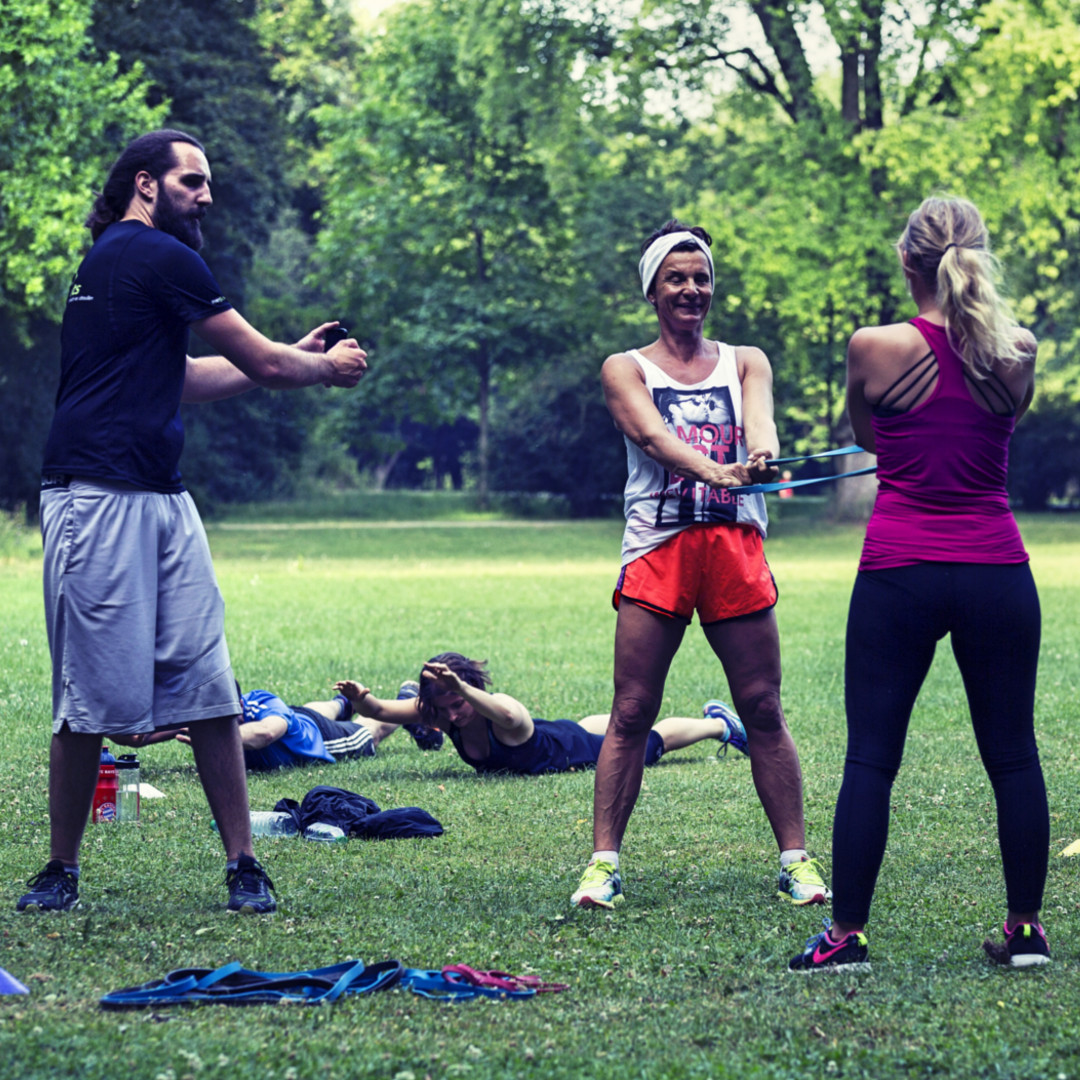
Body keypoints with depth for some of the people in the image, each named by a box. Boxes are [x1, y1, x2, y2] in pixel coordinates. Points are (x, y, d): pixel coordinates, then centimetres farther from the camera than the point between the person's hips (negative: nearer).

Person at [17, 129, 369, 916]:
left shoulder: (112, 259, 21)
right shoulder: (160, 258, -8)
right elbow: (262, 364, -3)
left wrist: (293, 357, 30)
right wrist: (329, 369, 17)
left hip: (160, 499, 10)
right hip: (101, 499, -10)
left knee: (208, 687, 4)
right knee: (93, 699, -4)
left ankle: (243, 865, 6)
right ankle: (61, 871, 6)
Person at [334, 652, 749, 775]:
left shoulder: (502, 711, -46)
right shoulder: (436, 712, -27)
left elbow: (509, 715, -71)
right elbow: (381, 711, -32)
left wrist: (463, 689, -86)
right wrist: (361, 699, -55)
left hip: (576, 748, -7)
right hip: (557, 735, 7)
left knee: (653, 739, 19)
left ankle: (720, 724, 49)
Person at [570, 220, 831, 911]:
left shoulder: (746, 361, 14)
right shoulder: (626, 369, 8)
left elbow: (759, 418, -7)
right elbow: (653, 436, -12)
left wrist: (763, 451, -33)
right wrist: (715, 469, -32)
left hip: (735, 547, 1)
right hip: (657, 550, -1)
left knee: (763, 709, 0)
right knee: (632, 713, -4)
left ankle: (796, 859, 5)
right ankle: (604, 861, 1)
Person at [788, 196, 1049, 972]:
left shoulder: (876, 349, -7)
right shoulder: (1018, 353, 0)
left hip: (900, 573, -2)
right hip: (997, 571, 2)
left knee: (871, 756, 3)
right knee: (1013, 754, 10)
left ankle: (848, 934, 3)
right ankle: (1026, 929, 14)